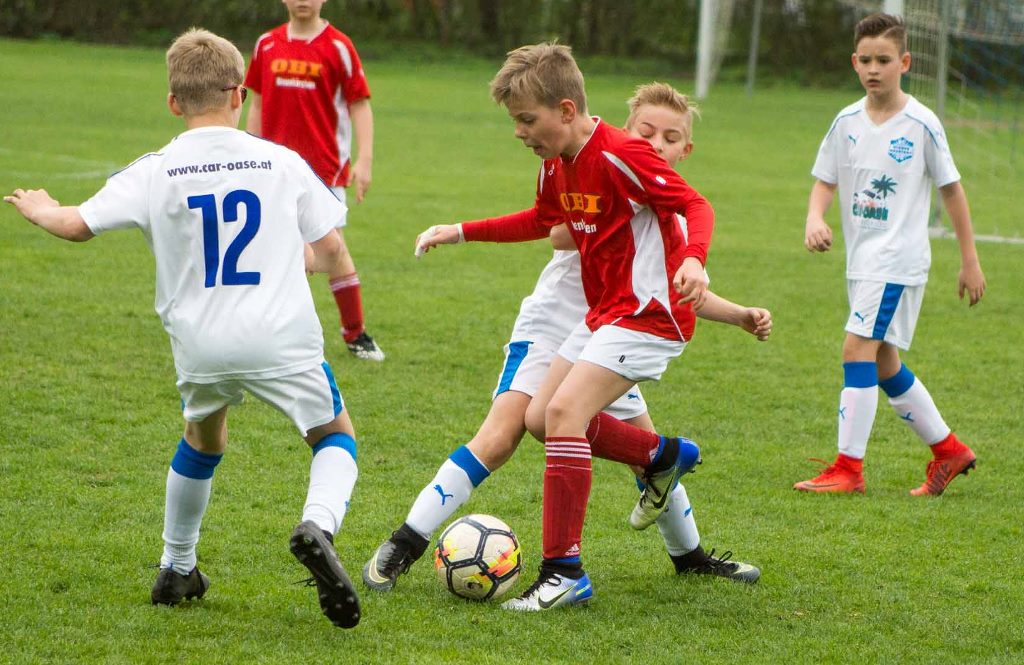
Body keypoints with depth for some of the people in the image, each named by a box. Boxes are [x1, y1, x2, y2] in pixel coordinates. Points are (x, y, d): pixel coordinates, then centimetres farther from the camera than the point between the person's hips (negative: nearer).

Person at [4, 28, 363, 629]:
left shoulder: (156, 173, 0)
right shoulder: (283, 163, 2)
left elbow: (78, 224, -1)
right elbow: (329, 251, 6)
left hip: (200, 345, 2)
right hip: (282, 340, -2)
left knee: (202, 439, 30)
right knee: (337, 437, 17)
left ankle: (177, 570, 37)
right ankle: (318, 526, -15)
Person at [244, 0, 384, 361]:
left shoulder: (338, 46, -4)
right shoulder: (267, 44, 7)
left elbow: (359, 104, -4)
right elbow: (258, 103, 15)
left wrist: (364, 159, -13)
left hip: (325, 166, -3)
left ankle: (355, 334, 4)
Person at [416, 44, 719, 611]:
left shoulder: (621, 156, -21)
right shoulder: (557, 165, 7)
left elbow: (697, 207, -23)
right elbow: (541, 221, 27)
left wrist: (693, 259, -43)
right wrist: (463, 232, 22)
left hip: (647, 313, -10)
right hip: (604, 313, 10)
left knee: (564, 413, -23)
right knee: (541, 419, 9)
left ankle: (564, 573, -23)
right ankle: (664, 456, 26)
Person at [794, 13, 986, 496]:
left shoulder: (921, 124, -8)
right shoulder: (847, 122, 5)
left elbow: (951, 189, -1)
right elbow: (825, 180, 8)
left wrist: (969, 260, 2)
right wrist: (815, 219, -14)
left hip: (899, 259, -7)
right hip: (861, 258, 7)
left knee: (858, 350, -17)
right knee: (884, 365, 13)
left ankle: (849, 467, -14)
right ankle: (948, 451, 29)